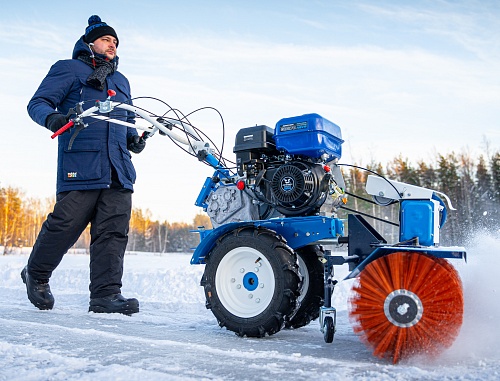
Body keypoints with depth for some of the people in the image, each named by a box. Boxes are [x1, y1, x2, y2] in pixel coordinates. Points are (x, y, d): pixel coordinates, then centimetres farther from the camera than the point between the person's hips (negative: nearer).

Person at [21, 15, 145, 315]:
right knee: (65, 224, -6)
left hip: (119, 170, 6)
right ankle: (36, 275, 19)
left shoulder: (121, 81, 31)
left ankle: (106, 294, -2)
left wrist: (135, 138, 15)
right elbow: (38, 102, 5)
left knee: (114, 231, -4)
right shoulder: (68, 69, 13)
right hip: (80, 165, -5)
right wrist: (52, 117, -18)